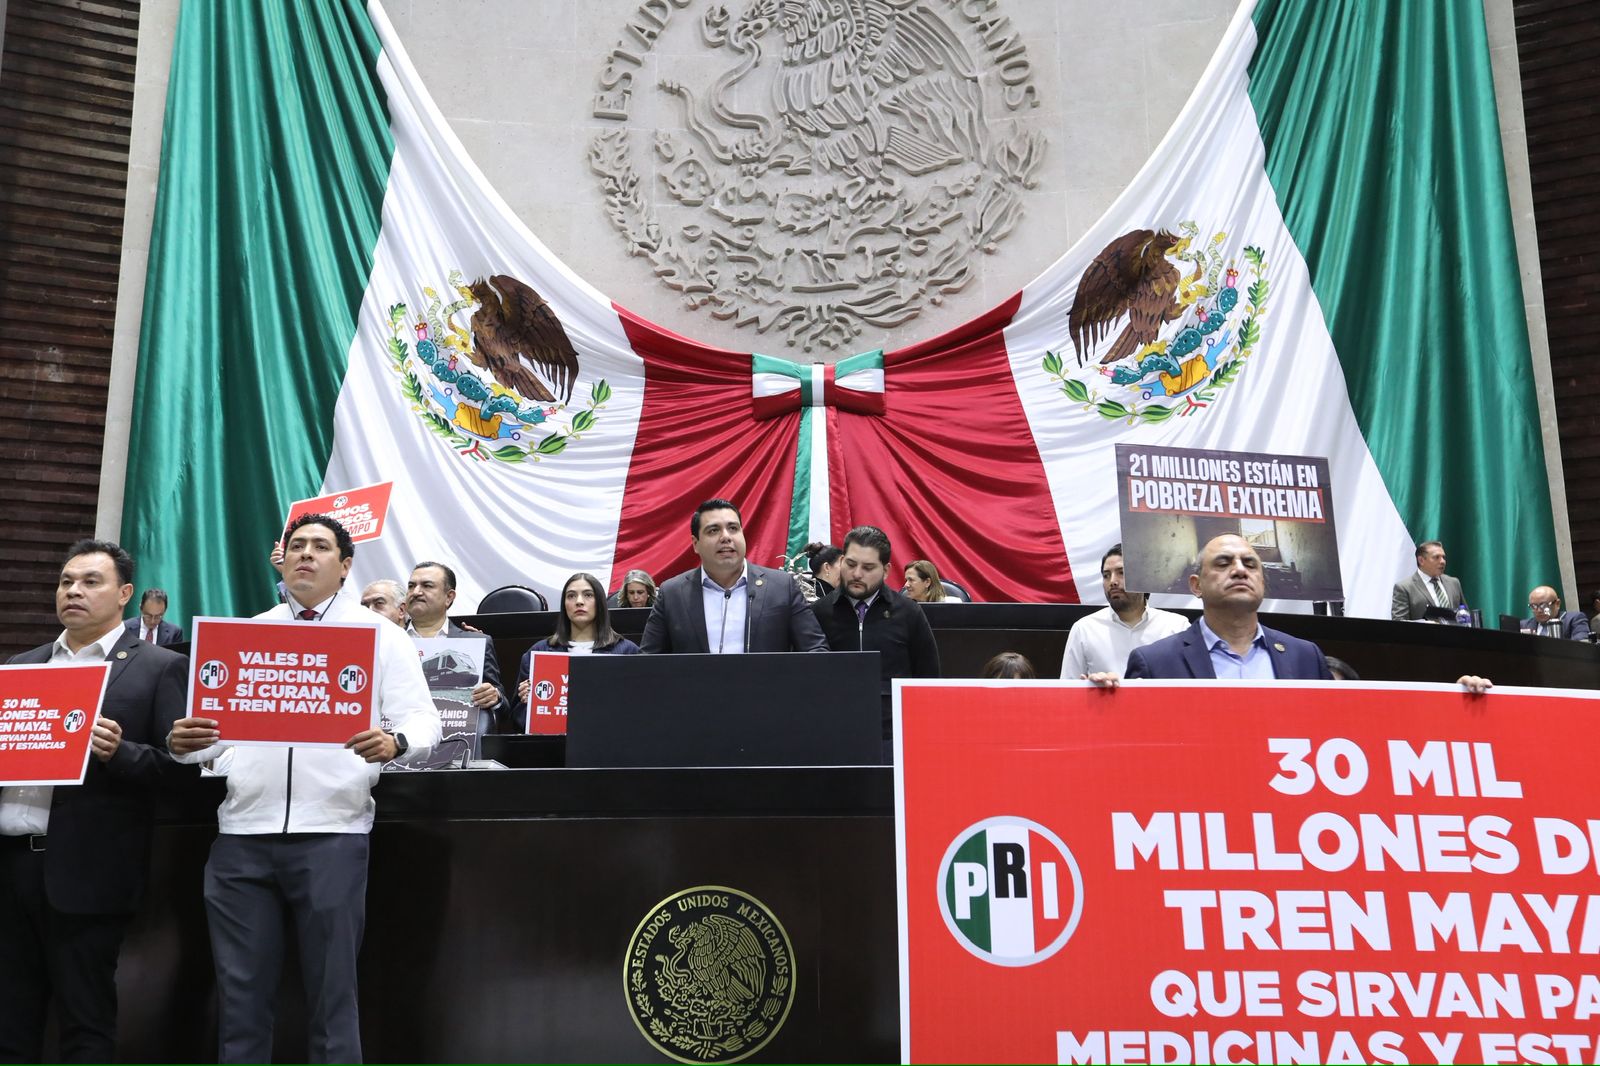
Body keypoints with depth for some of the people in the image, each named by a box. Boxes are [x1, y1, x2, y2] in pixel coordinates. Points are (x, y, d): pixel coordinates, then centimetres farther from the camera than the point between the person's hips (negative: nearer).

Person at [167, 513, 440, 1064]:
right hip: (243, 833, 3)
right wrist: (183, 743, -9)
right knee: (241, 997, 8)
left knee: (331, 996, 3)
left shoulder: (380, 635, 5)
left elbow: (423, 721, -2)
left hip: (331, 832, -3)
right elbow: (218, 725, 13)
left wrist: (393, 743, -24)